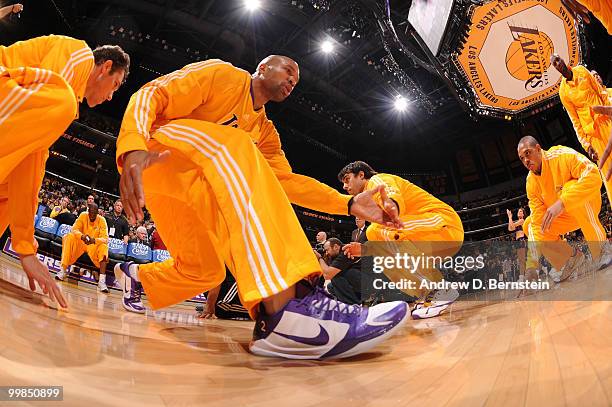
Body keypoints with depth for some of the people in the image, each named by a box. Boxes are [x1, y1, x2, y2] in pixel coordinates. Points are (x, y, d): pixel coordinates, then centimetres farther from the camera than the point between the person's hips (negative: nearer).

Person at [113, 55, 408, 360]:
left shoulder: (265, 131, 17)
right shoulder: (223, 75, -1)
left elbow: (285, 179, 3)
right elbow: (151, 94, -10)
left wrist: (349, 204, -9)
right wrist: (133, 148, -32)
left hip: (191, 186, 8)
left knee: (205, 271, 6)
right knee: (235, 147, -35)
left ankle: (135, 274, 37)